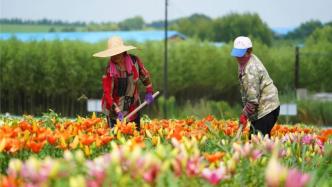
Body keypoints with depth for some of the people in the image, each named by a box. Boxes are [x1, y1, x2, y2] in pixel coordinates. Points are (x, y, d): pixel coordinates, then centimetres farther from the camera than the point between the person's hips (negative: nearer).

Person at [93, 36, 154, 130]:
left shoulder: (134, 61, -8)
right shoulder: (109, 70, -18)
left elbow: (145, 75, 11)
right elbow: (107, 93, -18)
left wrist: (149, 92, 6)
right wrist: (117, 111, -24)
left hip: (133, 108, 4)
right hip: (114, 110, -4)